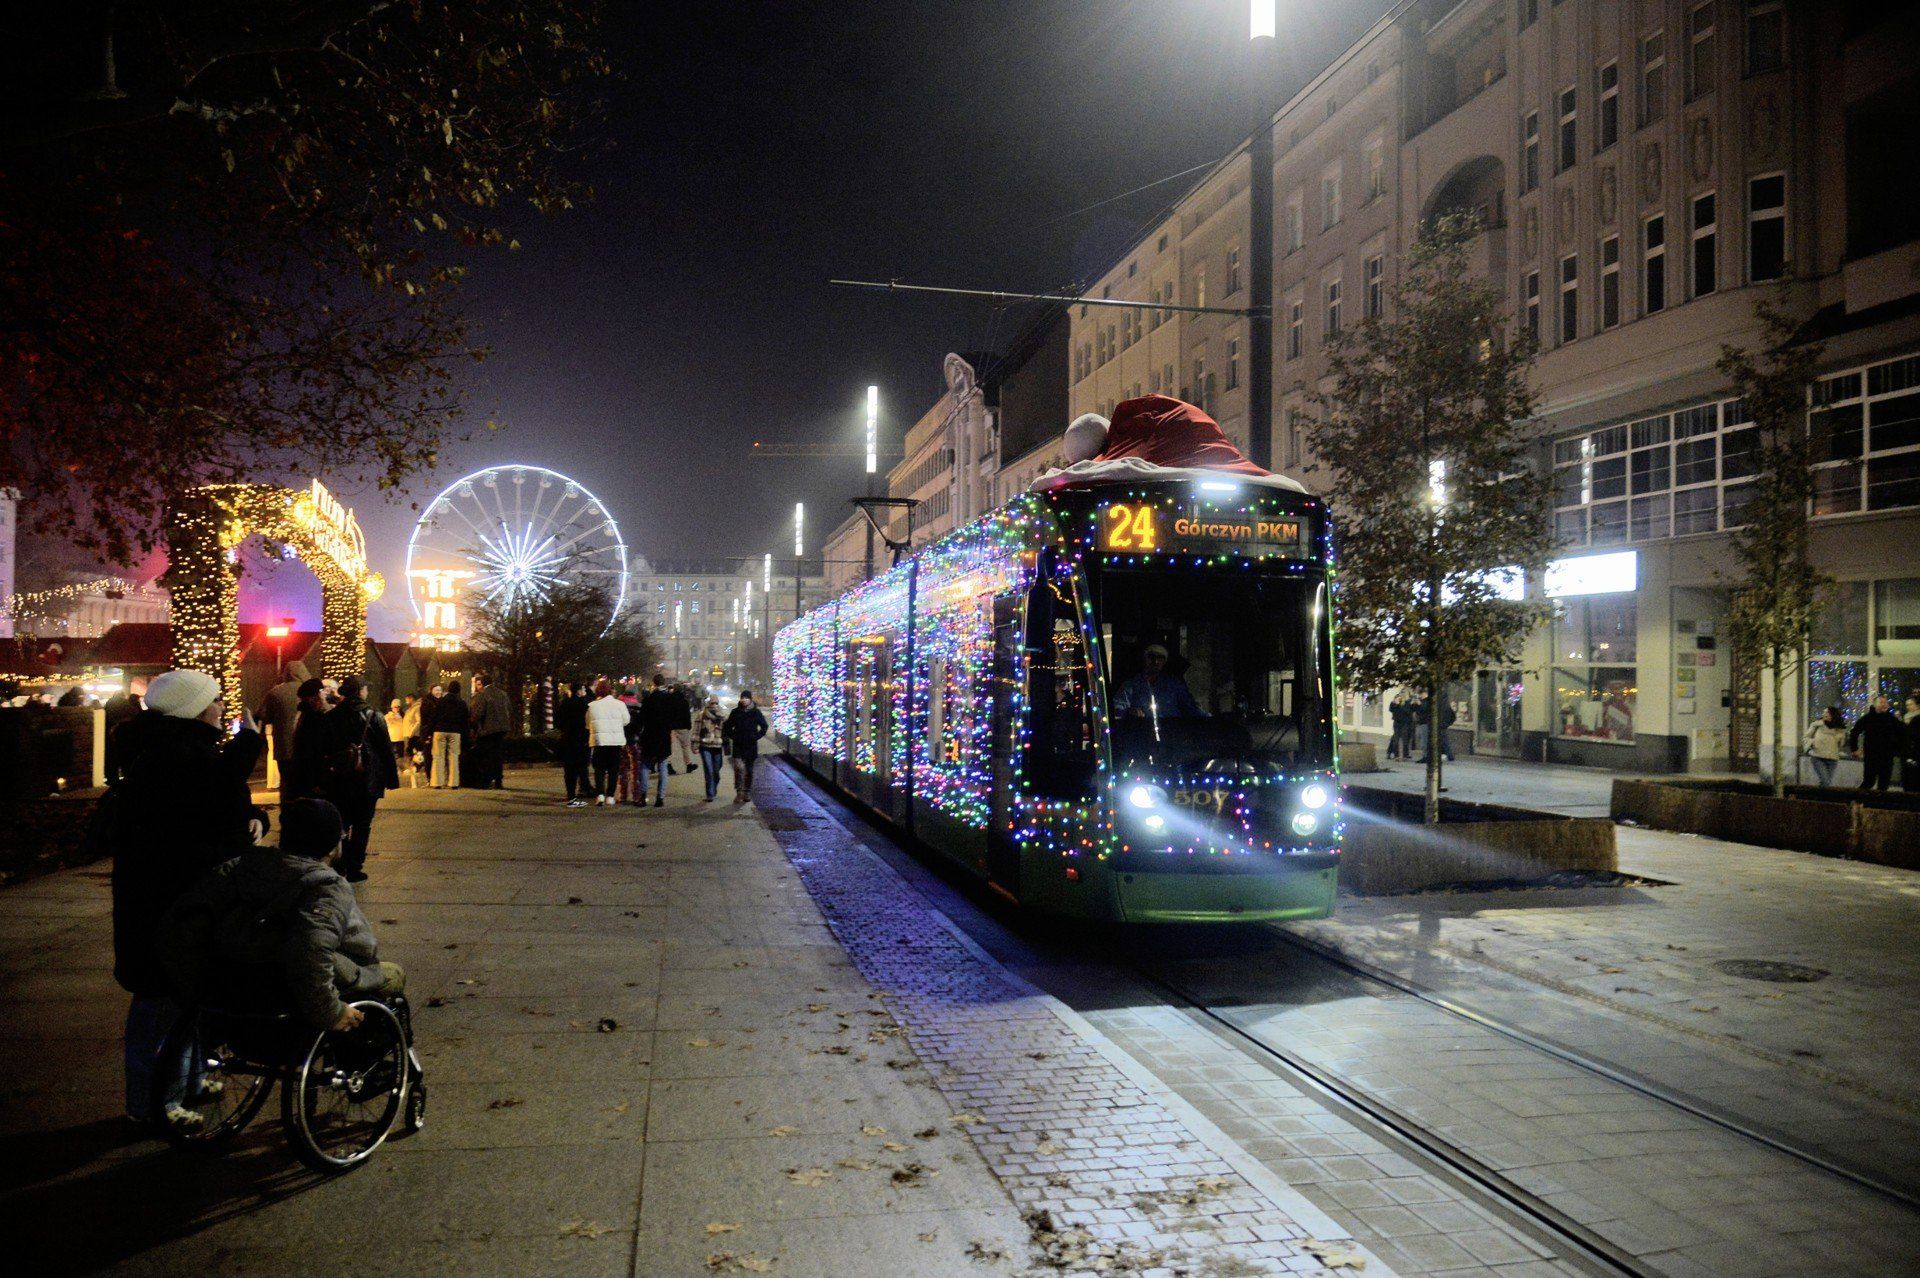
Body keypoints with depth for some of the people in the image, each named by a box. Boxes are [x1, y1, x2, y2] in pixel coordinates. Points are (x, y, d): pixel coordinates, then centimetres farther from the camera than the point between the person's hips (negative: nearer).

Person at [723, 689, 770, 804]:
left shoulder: (755, 712, 0)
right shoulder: (736, 712, 2)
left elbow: (764, 726, 9)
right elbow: (727, 726, 14)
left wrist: (757, 736, -1)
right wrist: (732, 736, 2)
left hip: (751, 746, 0)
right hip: (738, 745, 0)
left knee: (749, 769, 8)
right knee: (739, 767, -15)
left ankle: (747, 792, 19)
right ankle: (739, 792, -7)